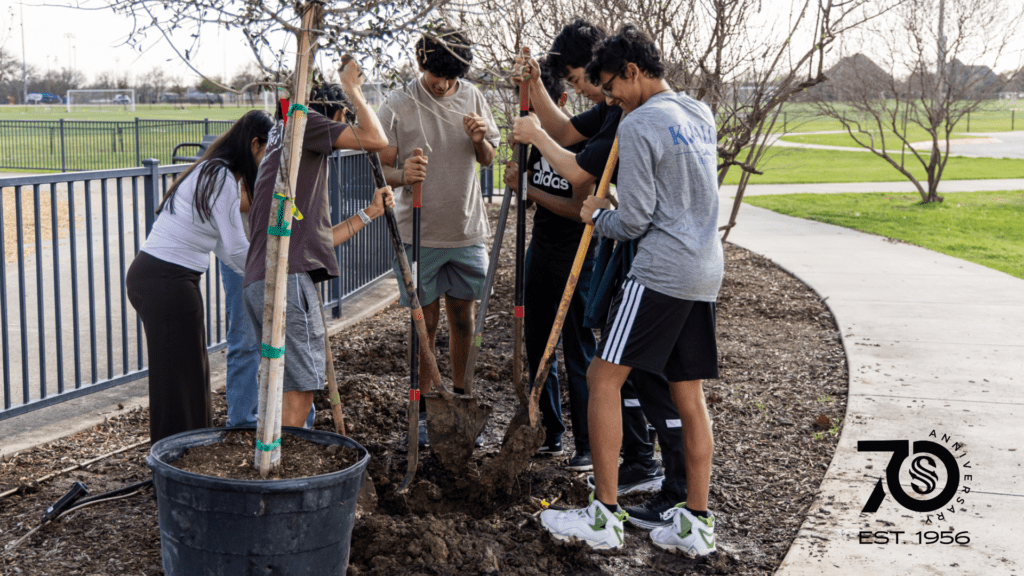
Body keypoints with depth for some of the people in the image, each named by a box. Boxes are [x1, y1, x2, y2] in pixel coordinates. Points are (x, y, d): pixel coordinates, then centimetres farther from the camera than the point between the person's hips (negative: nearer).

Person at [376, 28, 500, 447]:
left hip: (467, 229, 3)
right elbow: (382, 167, -7)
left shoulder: (472, 97, 4)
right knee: (425, 321, 3)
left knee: (463, 316, 11)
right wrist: (402, 175, -28)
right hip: (419, 231, -3)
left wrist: (480, 140, -10)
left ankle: (459, 395, 26)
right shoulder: (397, 106, -8)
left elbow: (488, 160, 12)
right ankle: (422, 409, 14)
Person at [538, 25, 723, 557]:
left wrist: (598, 216, 9)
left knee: (604, 377, -3)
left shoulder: (639, 125, -9)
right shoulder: (702, 117, 16)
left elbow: (634, 221, -12)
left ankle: (604, 517, -3)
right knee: (689, 396, 9)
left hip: (660, 273, -8)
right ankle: (696, 525, 10)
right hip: (705, 274, 8)